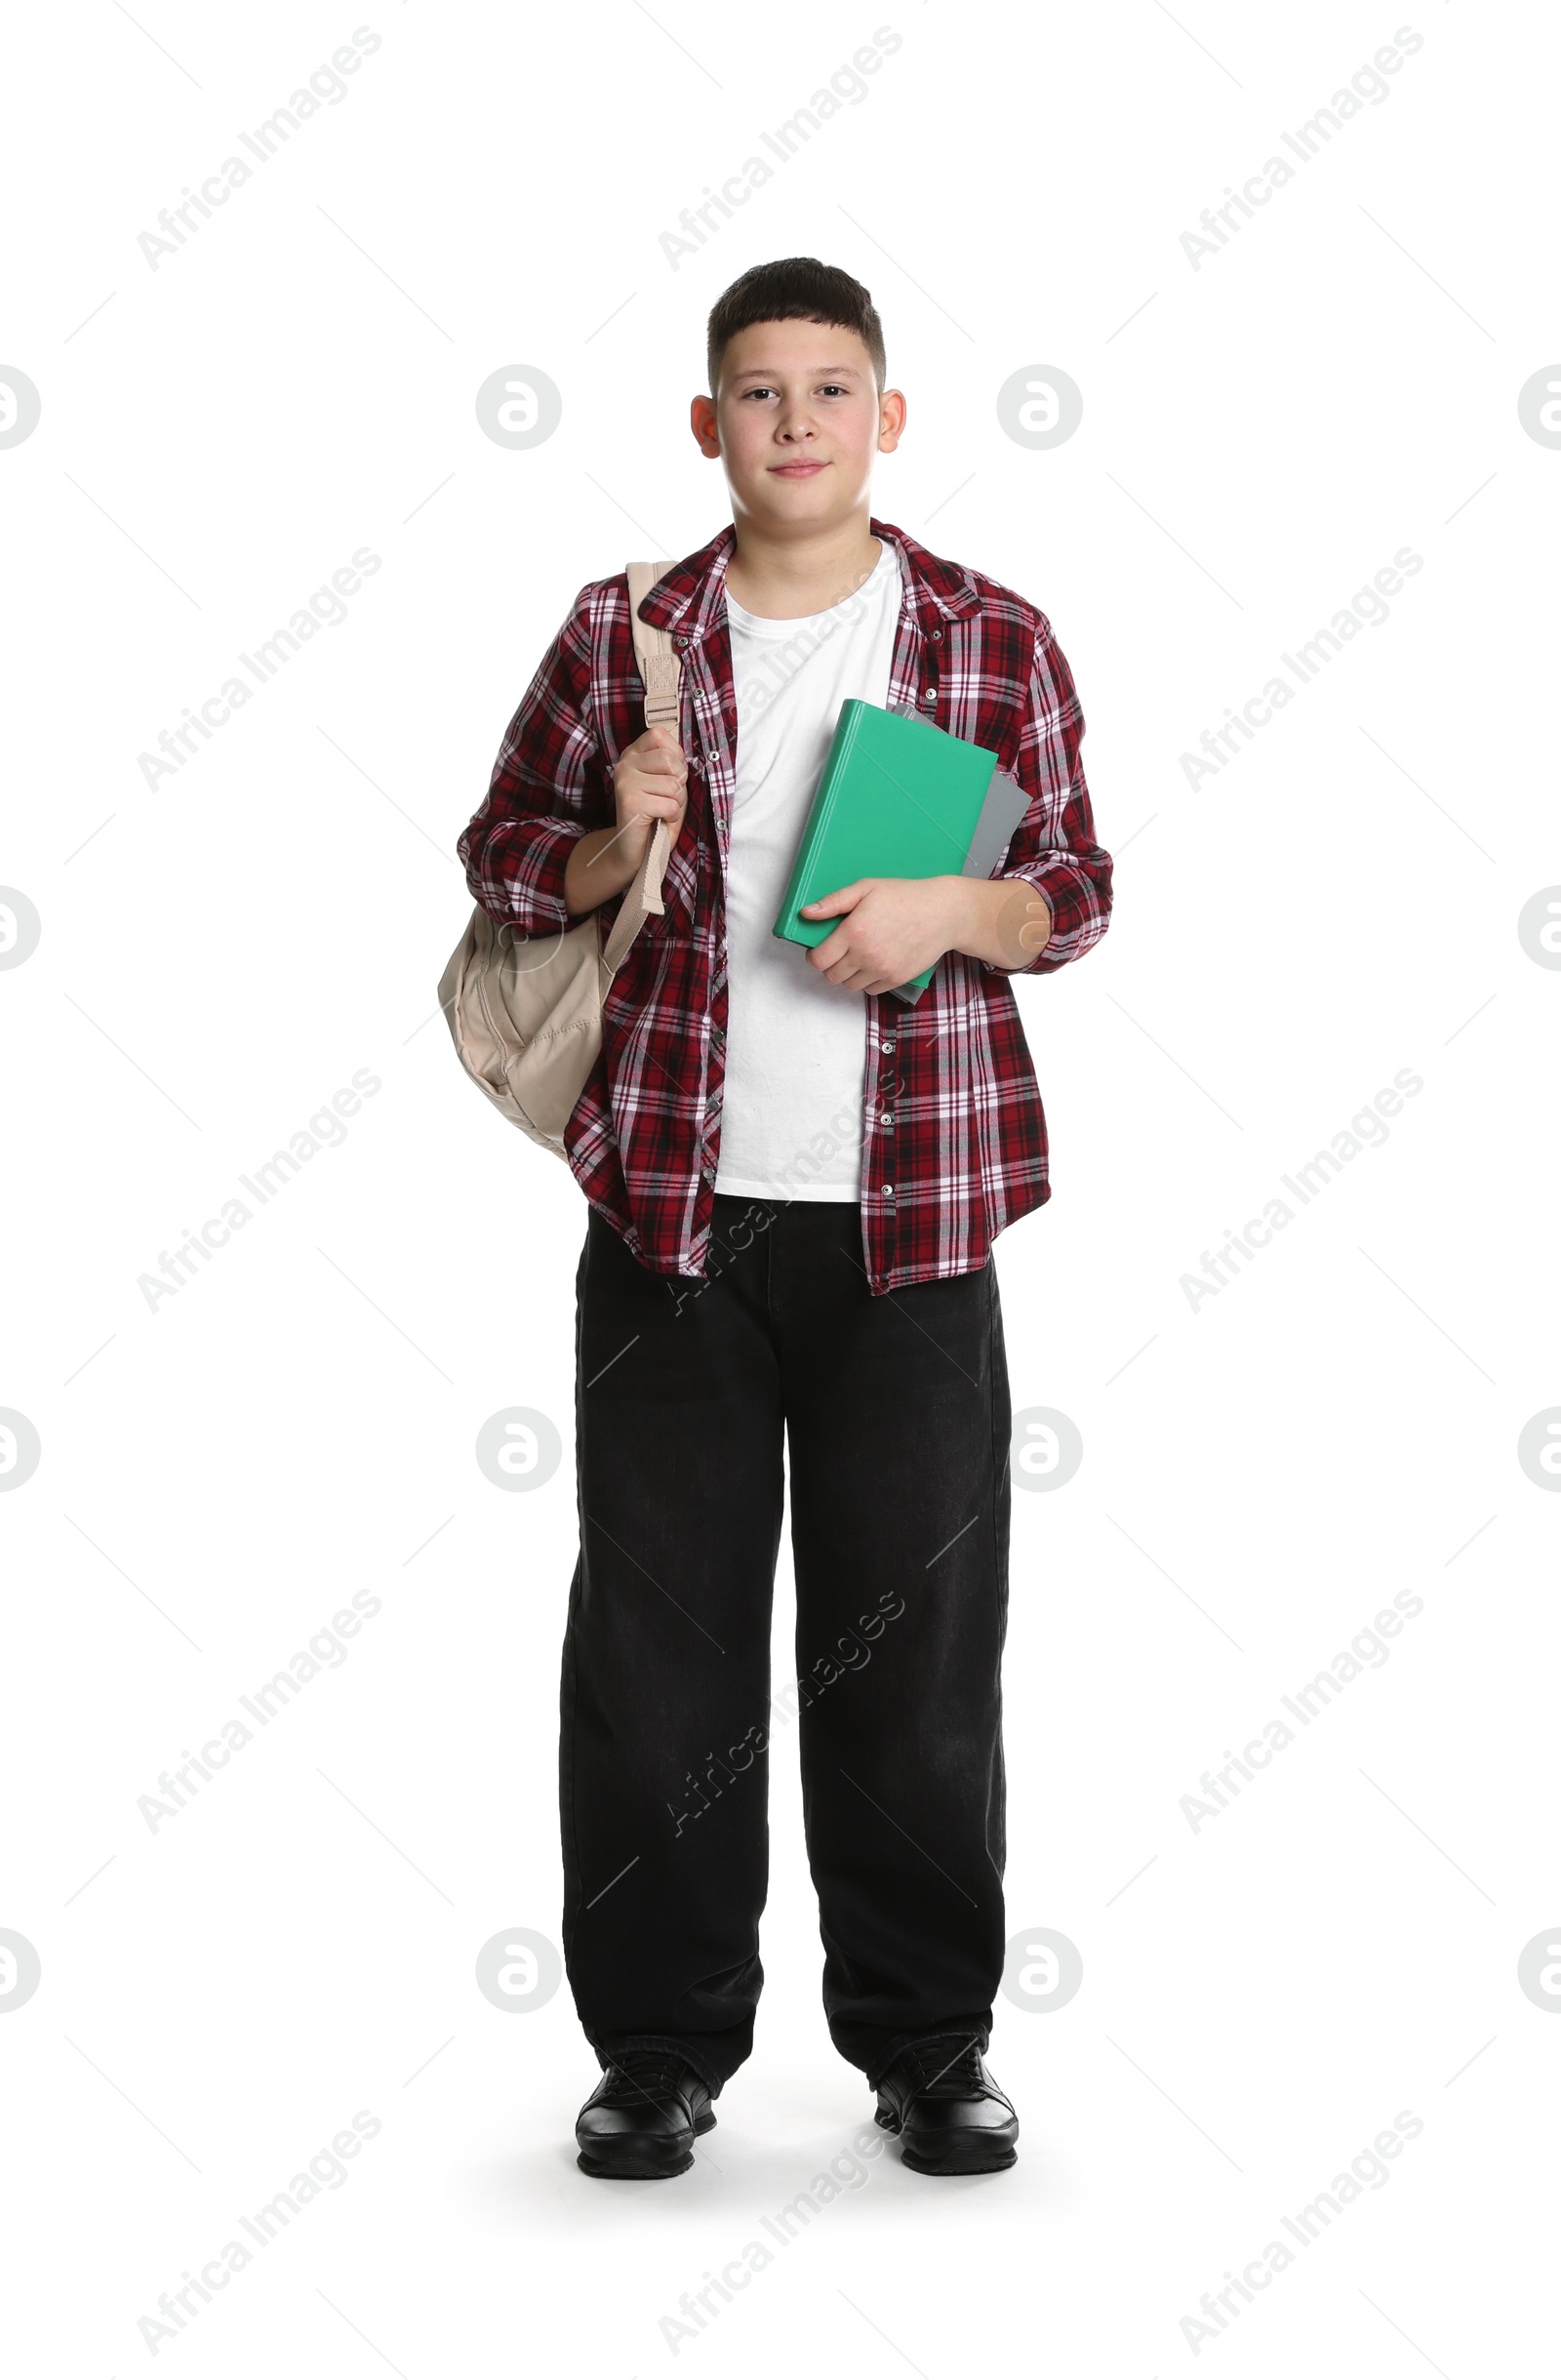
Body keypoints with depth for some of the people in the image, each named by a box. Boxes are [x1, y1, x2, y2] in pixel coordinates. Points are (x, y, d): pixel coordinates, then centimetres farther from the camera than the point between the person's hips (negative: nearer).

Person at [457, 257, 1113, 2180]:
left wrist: (951, 907, -11)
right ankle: (661, 2044, 18)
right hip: (674, 1212, 1)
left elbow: (1075, 894, 9)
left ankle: (927, 2041, 19)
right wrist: (614, 846, -9)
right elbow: (501, 867, 12)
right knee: (655, 1632, 4)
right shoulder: (622, 636, 5)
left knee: (916, 1634, 5)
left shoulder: (993, 642, 5)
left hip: (912, 1219, 0)